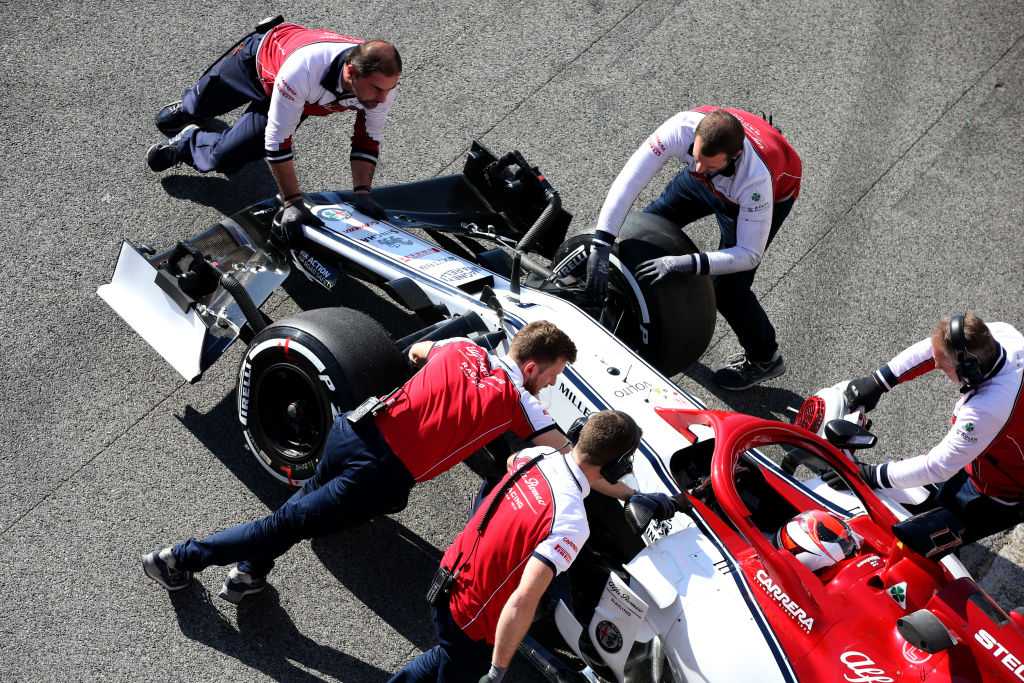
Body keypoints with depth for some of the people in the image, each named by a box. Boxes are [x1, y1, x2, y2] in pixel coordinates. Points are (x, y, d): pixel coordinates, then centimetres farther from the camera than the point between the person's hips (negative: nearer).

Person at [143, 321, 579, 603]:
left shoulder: (461, 346, 11)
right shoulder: (517, 400, -4)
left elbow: (417, 350, 34)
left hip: (355, 429, 6)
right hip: (382, 477, -5)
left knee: (313, 494, 34)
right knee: (292, 522, 8)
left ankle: (250, 572, 36)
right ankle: (180, 559, 15)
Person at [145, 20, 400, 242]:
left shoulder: (384, 78, -38)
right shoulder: (302, 69, -51)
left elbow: (368, 140, -22)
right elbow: (278, 140, -42)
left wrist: (362, 194, -32)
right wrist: (292, 203, -40)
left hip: (303, 101, 3)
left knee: (221, 157, 3)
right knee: (201, 102, 27)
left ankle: (184, 145, 37)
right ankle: (186, 110, 65)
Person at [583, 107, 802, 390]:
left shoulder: (757, 177, -45)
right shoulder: (683, 127, -40)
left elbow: (748, 254, -36)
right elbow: (628, 180, -40)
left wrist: (685, 264, -48)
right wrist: (600, 246, -47)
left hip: (772, 194, -5)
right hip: (710, 185, 5)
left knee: (727, 288, -12)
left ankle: (764, 359, 16)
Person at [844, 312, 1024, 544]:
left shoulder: (985, 411, -44)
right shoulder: (1002, 332, -23)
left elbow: (937, 468, -33)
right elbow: (937, 348, -10)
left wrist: (872, 475, -23)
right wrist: (877, 381, -11)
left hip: (999, 496, -8)